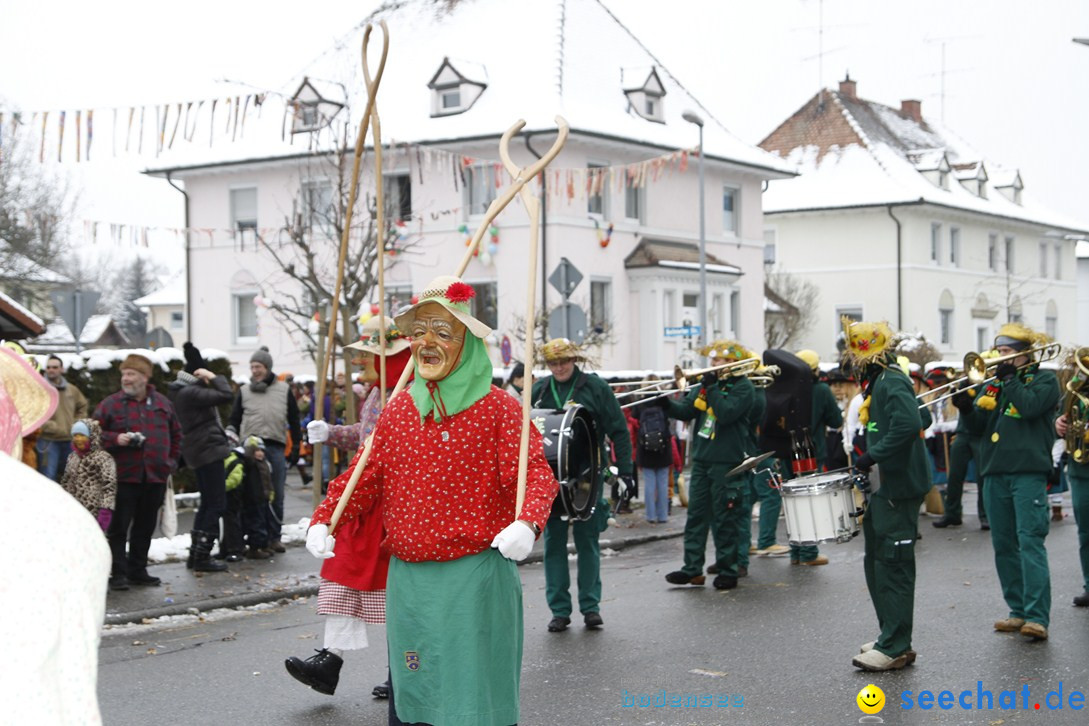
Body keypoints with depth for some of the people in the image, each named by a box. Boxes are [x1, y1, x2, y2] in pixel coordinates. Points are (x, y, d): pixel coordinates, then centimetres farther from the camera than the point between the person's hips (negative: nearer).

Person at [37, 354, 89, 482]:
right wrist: (54, 428, -19)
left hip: (69, 441, 6)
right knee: (48, 478, -9)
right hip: (48, 441, -6)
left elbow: (83, 407, 26)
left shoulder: (72, 390, 11)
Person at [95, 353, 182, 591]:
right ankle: (118, 573, 1)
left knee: (145, 527, 10)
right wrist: (116, 439, -16)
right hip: (123, 476, -3)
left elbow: (176, 434, 20)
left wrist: (172, 460, 13)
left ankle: (138, 570, 21)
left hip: (155, 476, 3)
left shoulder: (162, 403, 10)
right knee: (118, 527, -4)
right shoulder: (110, 404, 0)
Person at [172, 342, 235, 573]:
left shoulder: (186, 391, 13)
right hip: (208, 451, -11)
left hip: (201, 451, 11)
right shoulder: (190, 393, -18)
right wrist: (213, 377, -12)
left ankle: (196, 554, 20)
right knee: (216, 504, -6)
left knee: (207, 503, 17)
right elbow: (226, 396, -25)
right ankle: (202, 556, -5)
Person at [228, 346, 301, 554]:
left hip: (276, 448, 0)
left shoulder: (284, 390, 8)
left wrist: (295, 446, 9)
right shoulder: (244, 391, 9)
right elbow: (234, 420, 12)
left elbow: (294, 420, 12)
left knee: (276, 495, 3)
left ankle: (274, 536, 12)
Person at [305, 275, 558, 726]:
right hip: (406, 580, 5)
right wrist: (323, 520, -1)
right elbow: (366, 475, 13)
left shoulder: (497, 408, -6)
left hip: (475, 575, -5)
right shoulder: (397, 411, 10)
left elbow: (535, 471, -16)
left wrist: (526, 522, -34)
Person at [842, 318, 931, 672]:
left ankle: (896, 647, -4)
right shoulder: (876, 381, 16)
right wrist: (866, 460, 12)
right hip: (883, 486, 11)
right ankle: (890, 637, 24)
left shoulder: (892, 382, -16)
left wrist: (872, 455, -26)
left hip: (899, 487, -11)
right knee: (876, 563, 16)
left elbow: (908, 424, -31)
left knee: (893, 566, -8)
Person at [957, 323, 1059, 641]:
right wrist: (967, 407, -5)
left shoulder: (1044, 379, 4)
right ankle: (1018, 611, 16)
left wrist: (1010, 379, -9)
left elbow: (1030, 406, -16)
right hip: (995, 473, 7)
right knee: (1003, 546, 8)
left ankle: (1037, 617, -16)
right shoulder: (994, 382, 19)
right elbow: (981, 423, 13)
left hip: (1028, 473, -7)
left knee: (1030, 542, -13)